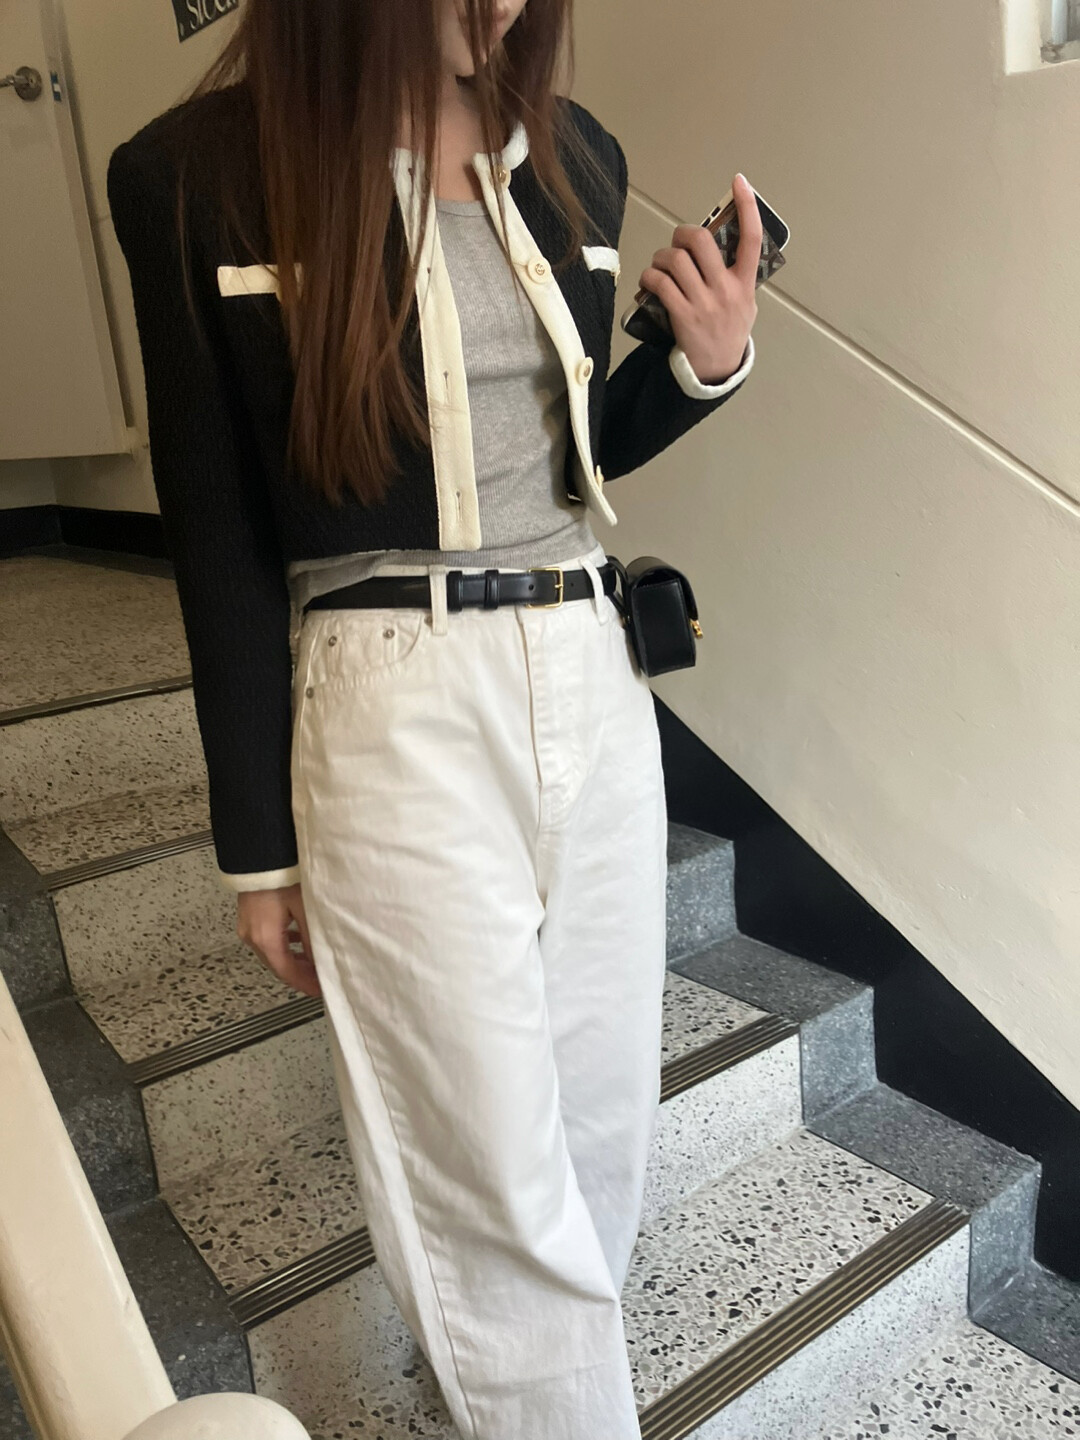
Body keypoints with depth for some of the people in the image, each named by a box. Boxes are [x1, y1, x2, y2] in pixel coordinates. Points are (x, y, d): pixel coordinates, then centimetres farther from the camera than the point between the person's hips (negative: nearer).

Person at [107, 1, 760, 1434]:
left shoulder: (576, 155, 8)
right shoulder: (198, 175, -6)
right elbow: (220, 540, -4)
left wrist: (705, 361, -2)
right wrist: (258, 844, -1)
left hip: (597, 684, 6)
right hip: (397, 720, -5)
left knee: (604, 1116, 18)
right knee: (499, 1177, 7)